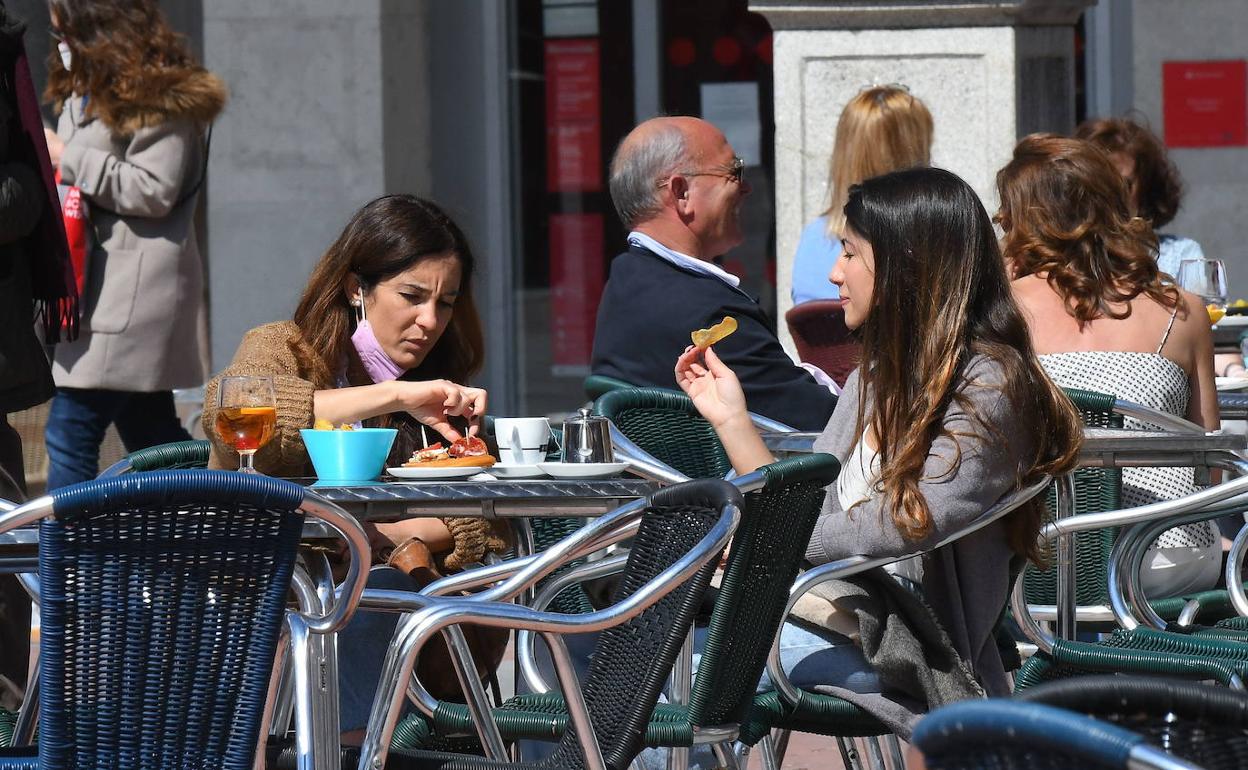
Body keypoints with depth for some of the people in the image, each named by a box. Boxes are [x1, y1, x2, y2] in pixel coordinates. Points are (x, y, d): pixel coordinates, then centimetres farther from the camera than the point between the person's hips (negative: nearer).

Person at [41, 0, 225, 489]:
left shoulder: (158, 101, -10)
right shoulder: (82, 95, 18)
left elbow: (154, 191, -17)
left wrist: (68, 159, -14)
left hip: (135, 290, -10)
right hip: (97, 281, 10)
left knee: (70, 432, -13)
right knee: (150, 432, 12)